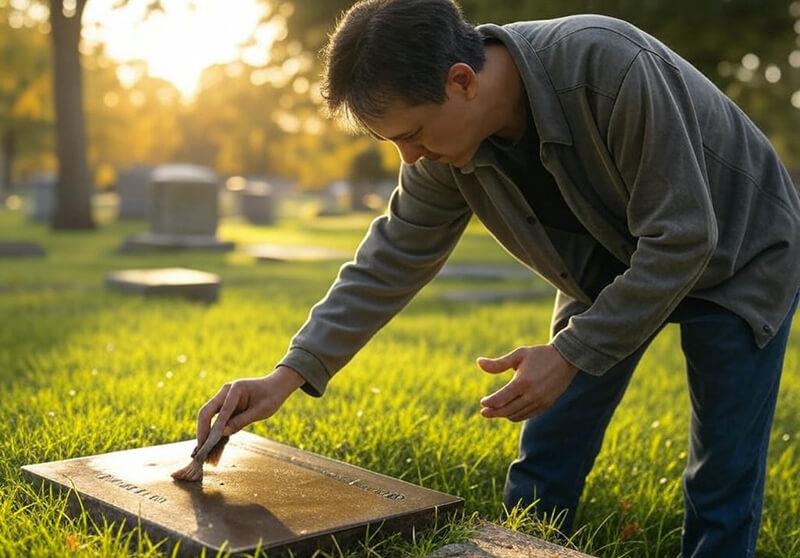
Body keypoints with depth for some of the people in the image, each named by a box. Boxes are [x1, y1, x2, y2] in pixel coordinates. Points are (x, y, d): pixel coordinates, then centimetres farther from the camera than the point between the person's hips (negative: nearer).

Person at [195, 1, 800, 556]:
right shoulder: (447, 150, -19)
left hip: (736, 254, -4)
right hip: (611, 271, 5)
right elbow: (393, 259, -11)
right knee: (545, 461, 4)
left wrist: (571, 354, -31)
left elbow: (681, 240, -33)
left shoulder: (610, 68, -39)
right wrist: (289, 375, -17)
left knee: (722, 484, -2)